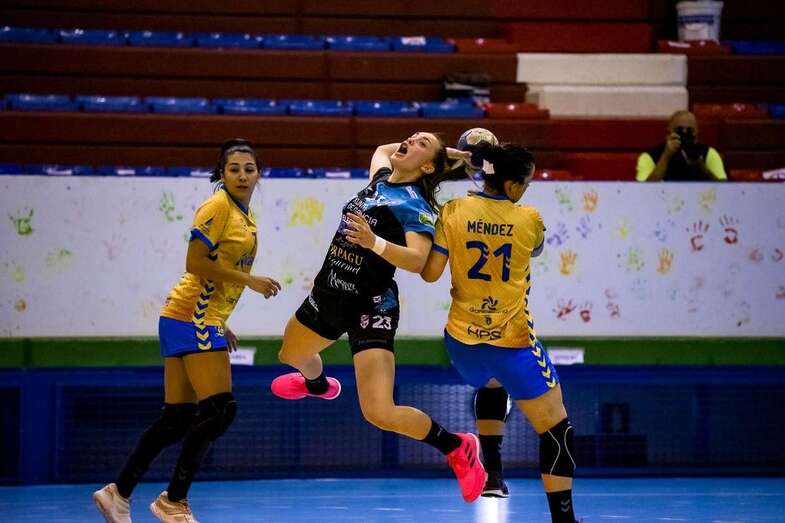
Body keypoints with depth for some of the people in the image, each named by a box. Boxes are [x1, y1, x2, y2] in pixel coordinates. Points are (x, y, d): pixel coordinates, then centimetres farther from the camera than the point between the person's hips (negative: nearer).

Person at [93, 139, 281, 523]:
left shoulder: (245, 215, 16)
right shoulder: (217, 206, -12)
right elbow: (196, 264, -19)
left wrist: (221, 324, 20)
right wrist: (249, 280, -18)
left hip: (204, 321, 9)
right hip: (192, 319, -9)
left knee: (178, 418, 8)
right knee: (219, 408, -14)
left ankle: (118, 492, 12)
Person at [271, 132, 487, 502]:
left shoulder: (416, 206, -16)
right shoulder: (380, 179, 6)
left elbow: (417, 261, -30)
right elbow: (381, 149, 30)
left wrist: (374, 242, -44)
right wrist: (447, 150, 17)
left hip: (371, 308, -8)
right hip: (328, 294, 8)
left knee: (380, 413, -19)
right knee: (291, 355, 36)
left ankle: (457, 447, 3)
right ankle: (319, 385, 73)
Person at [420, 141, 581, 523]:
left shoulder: (453, 212, -6)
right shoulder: (529, 220, -9)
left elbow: (430, 273, -3)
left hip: (462, 338, 4)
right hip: (513, 341, -4)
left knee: (491, 384, 38)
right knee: (556, 427, 3)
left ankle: (492, 472, 29)